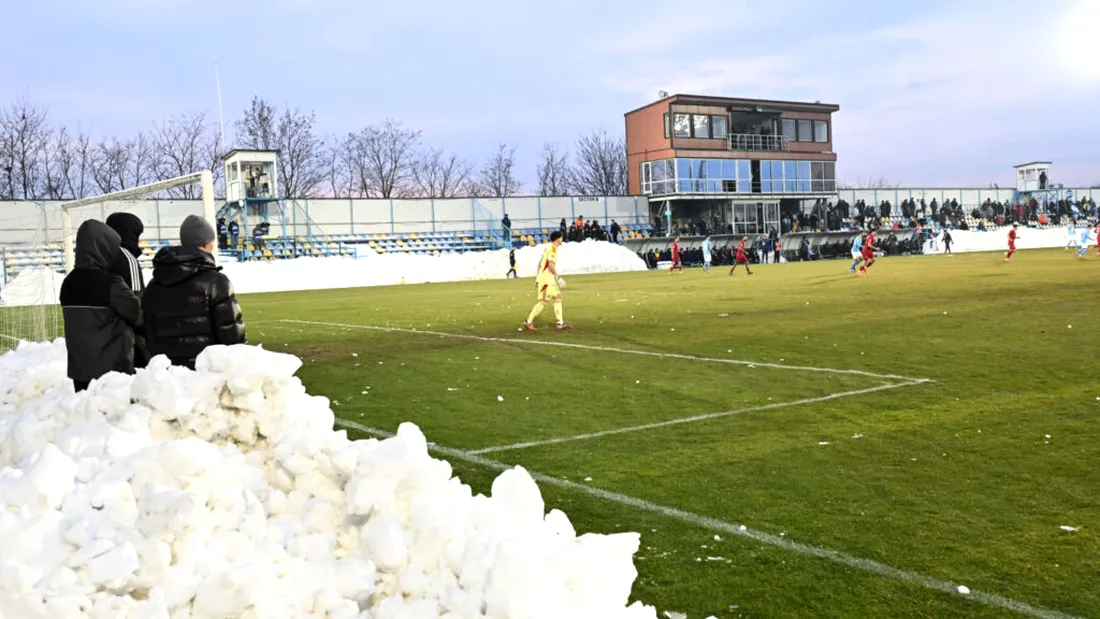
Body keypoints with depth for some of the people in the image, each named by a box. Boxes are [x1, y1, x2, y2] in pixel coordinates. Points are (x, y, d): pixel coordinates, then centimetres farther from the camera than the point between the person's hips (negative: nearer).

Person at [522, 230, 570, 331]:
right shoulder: (552, 249, -14)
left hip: (549, 279, 10)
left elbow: (540, 263, 20)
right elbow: (551, 264, -25)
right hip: (547, 278, -10)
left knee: (558, 299, 10)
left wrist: (538, 276, 24)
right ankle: (528, 322, -4)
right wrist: (557, 277, -21)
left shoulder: (548, 248, 16)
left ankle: (561, 323, 11)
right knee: (543, 302, -9)